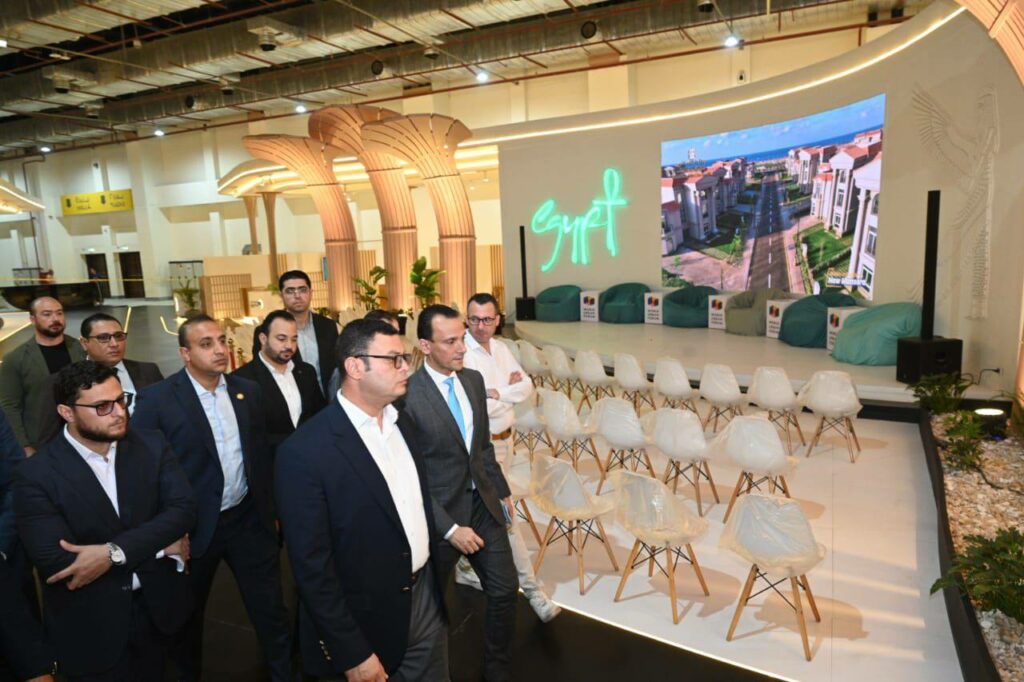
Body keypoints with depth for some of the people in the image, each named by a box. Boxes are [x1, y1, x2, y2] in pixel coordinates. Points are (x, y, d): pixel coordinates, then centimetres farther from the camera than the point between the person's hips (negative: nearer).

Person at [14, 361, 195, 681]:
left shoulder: (151, 445, -6)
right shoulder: (36, 474, -16)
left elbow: (183, 508, -14)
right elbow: (54, 561, -22)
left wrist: (115, 552, -28)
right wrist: (160, 545, -19)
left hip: (154, 606, 4)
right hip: (90, 626, -3)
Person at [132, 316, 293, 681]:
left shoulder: (248, 390, 1)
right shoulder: (157, 399, -14)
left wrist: (269, 509, 10)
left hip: (249, 518, 3)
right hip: (194, 525, -3)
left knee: (270, 608, 14)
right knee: (187, 615, 21)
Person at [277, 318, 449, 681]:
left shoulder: (403, 423, 1)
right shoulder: (305, 451, -22)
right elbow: (311, 566, -19)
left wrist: (435, 579, 12)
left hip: (427, 599, 6)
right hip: (366, 623, -6)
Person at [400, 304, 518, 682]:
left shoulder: (474, 379, 0)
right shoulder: (408, 395, -21)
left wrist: (502, 491, 14)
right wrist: (449, 528, -18)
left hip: (483, 503, 6)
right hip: (441, 511, -6)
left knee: (505, 589, 13)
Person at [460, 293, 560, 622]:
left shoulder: (500, 348, 5)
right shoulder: (462, 355, -21)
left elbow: (527, 386, 3)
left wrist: (497, 392, -16)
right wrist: (510, 390, -12)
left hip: (504, 440, 8)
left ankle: (465, 567, 39)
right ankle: (532, 588, 7)